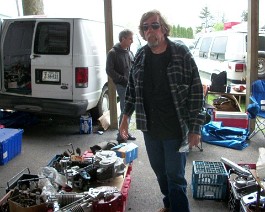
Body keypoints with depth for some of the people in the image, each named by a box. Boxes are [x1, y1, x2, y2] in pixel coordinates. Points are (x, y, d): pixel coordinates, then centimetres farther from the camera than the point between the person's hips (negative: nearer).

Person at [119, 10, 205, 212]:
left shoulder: (181, 53, -11)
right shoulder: (140, 56, 3)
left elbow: (196, 91, -11)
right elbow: (131, 88, 14)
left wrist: (195, 128, -13)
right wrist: (126, 116, 12)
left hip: (176, 129, -5)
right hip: (149, 128, 5)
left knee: (175, 176, 3)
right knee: (160, 172, 19)